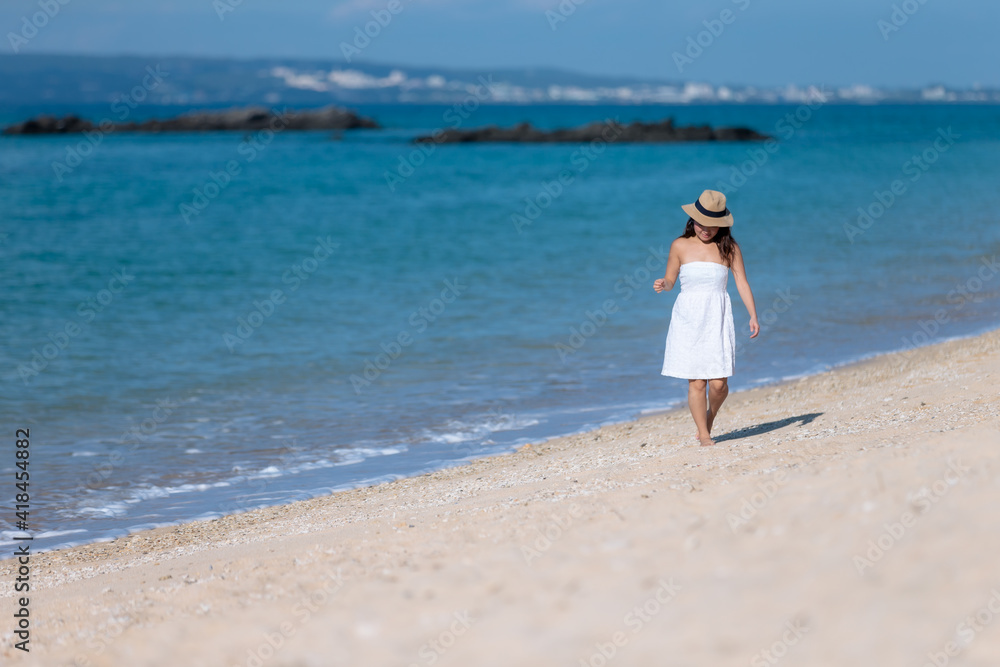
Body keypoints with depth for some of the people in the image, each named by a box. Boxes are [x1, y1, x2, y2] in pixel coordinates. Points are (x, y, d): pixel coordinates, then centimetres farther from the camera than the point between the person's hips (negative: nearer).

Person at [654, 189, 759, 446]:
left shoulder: (729, 248, 1)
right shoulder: (680, 246, 2)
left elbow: (742, 283, 3)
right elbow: (670, 280, 9)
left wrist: (753, 316, -5)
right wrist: (662, 285, -15)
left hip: (717, 318, 0)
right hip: (688, 318, 0)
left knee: (719, 382, -6)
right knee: (696, 382, -4)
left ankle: (710, 416, 25)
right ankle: (704, 434, 9)